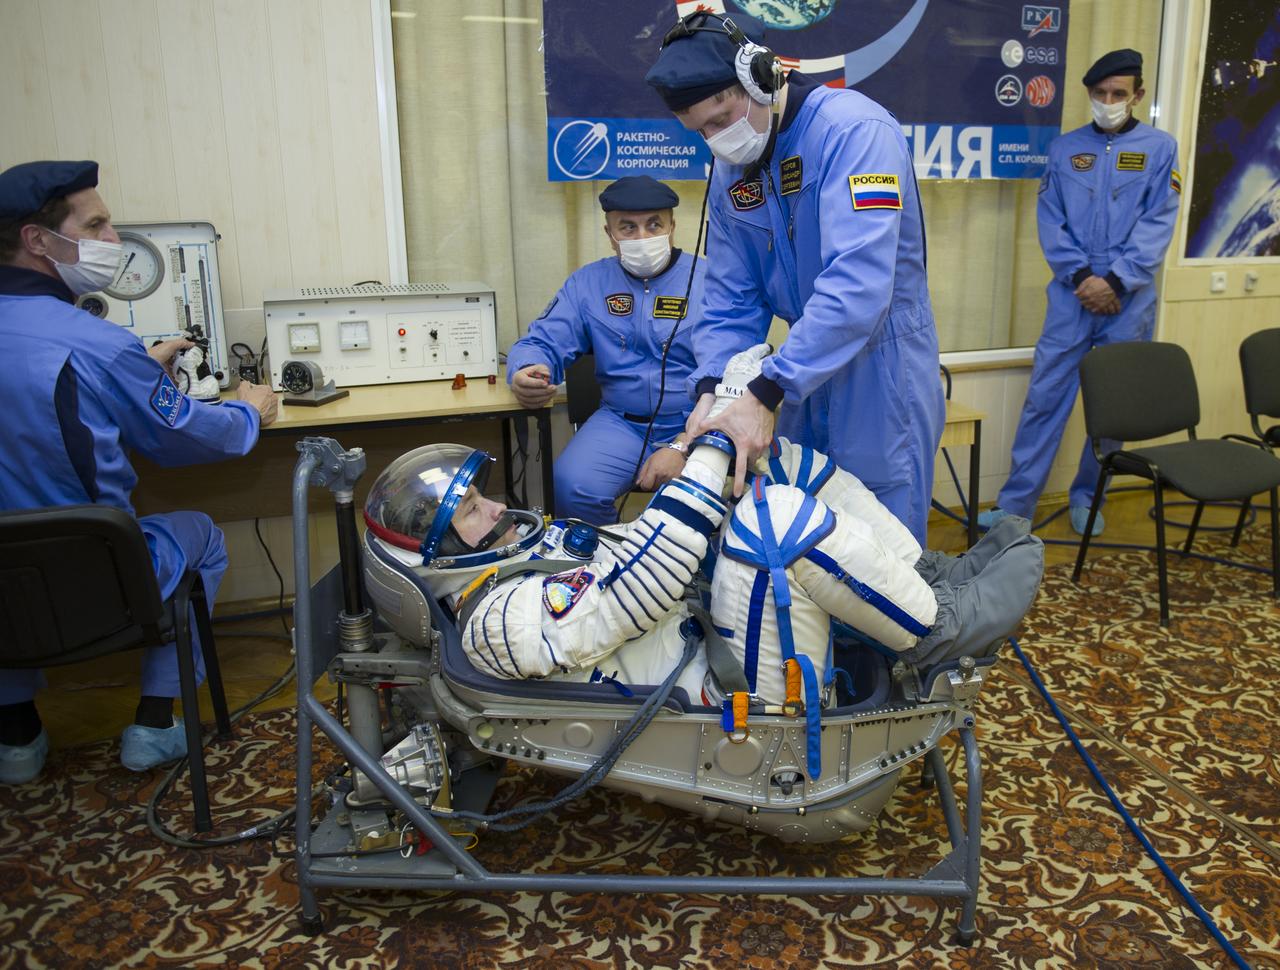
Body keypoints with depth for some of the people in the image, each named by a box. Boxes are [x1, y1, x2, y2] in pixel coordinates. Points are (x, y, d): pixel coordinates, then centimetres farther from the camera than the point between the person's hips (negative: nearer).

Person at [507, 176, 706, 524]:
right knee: (573, 487, -26)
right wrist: (525, 375, -21)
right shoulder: (589, 282, 8)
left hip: (696, 427, -2)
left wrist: (682, 446, -23)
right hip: (621, 423, 2)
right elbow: (540, 343, 6)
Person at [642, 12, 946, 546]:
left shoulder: (852, 130, -19)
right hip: (805, 371, 7)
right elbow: (731, 300, 4)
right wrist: (711, 389, -13)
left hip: (881, 371, -6)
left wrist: (766, 393, -33)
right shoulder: (731, 171, 4)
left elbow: (856, 283, -31)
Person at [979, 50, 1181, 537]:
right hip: (1071, 295, 0)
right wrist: (1080, 275, -11)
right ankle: (1016, 502, 3)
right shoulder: (1065, 148, 8)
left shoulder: (1159, 148, 4)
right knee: (1045, 398, -2)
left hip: (1129, 300, 0)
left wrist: (1114, 280, -14)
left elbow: (1157, 224, -3)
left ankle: (1087, 497, 23)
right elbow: (1049, 221, 2)